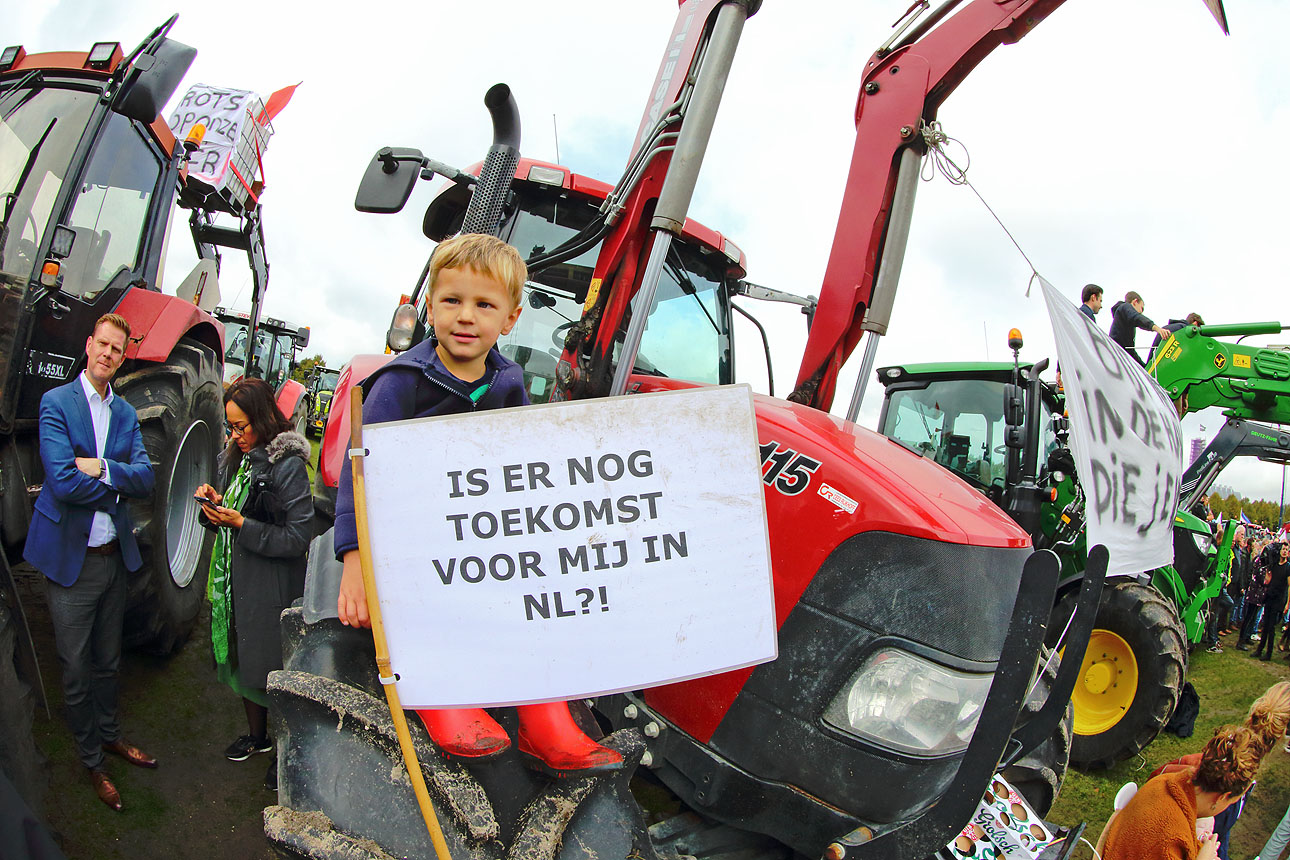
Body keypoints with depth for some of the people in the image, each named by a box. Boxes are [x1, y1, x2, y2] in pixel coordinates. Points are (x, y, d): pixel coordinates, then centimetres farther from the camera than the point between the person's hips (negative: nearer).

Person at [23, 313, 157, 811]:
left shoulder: (126, 413, 6)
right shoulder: (56, 403, -10)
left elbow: (145, 478, -4)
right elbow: (63, 482, -22)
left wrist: (101, 467, -19)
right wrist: (119, 482, -11)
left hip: (115, 557, 5)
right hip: (70, 559, -5)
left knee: (108, 662, 21)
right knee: (76, 671, 8)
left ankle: (110, 736, 39)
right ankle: (91, 761, 25)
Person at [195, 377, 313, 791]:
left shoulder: (287, 465, -17)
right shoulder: (236, 459, 8)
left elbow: (298, 538, -19)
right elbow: (229, 517, 17)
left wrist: (241, 524, -21)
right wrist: (215, 504, -5)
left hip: (271, 588, -8)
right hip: (235, 581, 8)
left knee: (271, 667, 4)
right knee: (243, 659, 20)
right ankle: (257, 735, 41)